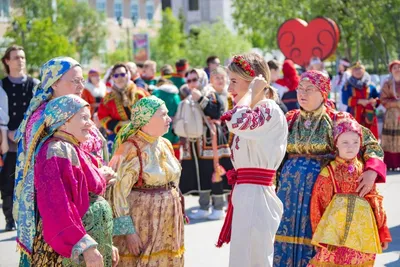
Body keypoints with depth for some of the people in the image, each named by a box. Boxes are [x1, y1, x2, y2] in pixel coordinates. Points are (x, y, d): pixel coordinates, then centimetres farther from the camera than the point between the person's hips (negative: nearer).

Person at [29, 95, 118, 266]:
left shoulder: (73, 150, 14)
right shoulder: (57, 152, -15)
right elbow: (58, 207, -24)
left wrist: (107, 245, 17)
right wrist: (85, 246, -27)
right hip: (71, 252, -9)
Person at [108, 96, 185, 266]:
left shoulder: (165, 145, 8)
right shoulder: (132, 150, -15)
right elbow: (118, 192, -18)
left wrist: (177, 214, 18)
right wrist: (127, 231, -19)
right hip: (141, 224, -7)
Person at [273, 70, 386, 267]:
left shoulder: (336, 121, -1)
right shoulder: (290, 120, 10)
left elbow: (371, 144, 0)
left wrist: (372, 171, -17)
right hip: (290, 192, 3)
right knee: (287, 239, 3)